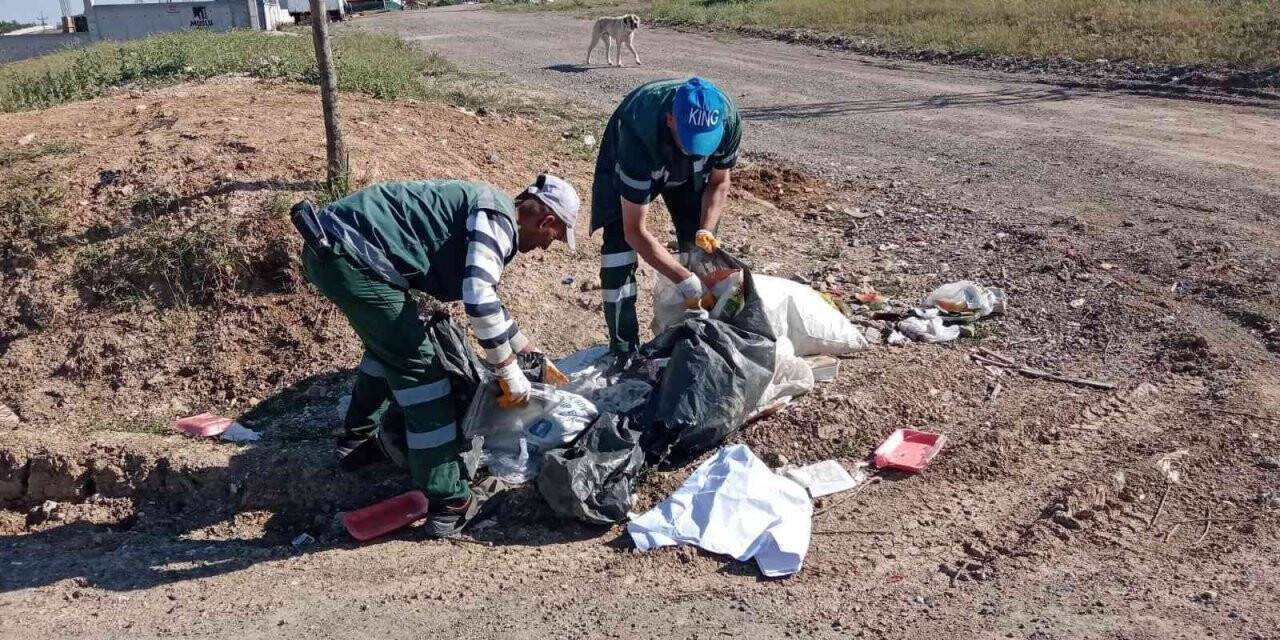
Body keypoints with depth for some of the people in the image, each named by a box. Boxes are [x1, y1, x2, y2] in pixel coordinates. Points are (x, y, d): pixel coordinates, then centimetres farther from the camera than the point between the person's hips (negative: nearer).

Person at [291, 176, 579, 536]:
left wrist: (531, 355, 40)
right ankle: (446, 505, -3)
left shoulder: (484, 215, 23)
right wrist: (510, 373, -9)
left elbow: (485, 295, 36)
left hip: (329, 249, 11)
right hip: (350, 255, -11)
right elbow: (480, 303, -20)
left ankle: (356, 443, 44)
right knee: (418, 366, -6)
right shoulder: (497, 217, -8)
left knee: (390, 345, 29)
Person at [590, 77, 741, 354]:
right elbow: (635, 231, -39)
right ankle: (623, 350, -7)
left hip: (689, 170, 3)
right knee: (619, 247, -16)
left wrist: (706, 231, -28)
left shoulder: (727, 117, -34)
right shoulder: (638, 133, -45)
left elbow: (719, 182, -12)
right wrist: (686, 281, -40)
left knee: (702, 249, -5)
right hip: (627, 161, -3)